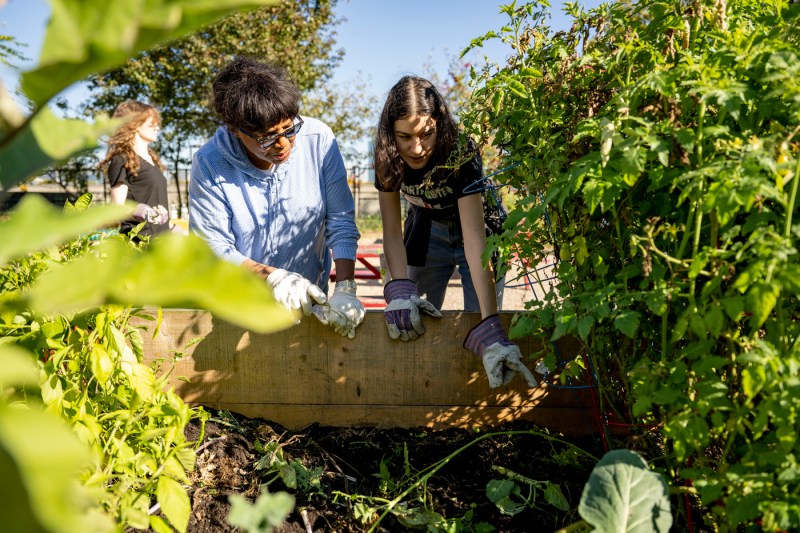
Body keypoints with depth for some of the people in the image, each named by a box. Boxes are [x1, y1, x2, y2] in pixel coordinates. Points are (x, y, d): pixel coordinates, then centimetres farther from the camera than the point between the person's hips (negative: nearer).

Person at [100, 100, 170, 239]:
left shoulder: (152, 159, 20)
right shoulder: (122, 160, -4)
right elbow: (117, 207, -11)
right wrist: (138, 211, -31)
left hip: (162, 237, 8)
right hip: (138, 239, -8)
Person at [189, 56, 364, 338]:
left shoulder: (319, 139, -11)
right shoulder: (209, 164, -14)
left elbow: (341, 221, -8)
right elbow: (213, 247, -11)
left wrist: (345, 288, -19)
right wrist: (273, 277, -24)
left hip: (310, 298, 2)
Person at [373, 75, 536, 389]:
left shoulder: (461, 154, -34)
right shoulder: (388, 158, -22)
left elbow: (474, 237, -42)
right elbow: (392, 231, -19)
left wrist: (490, 328, -49)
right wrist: (401, 290, -37)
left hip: (472, 230, -3)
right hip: (427, 230, 3)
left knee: (476, 324, -4)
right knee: (415, 324, 1)